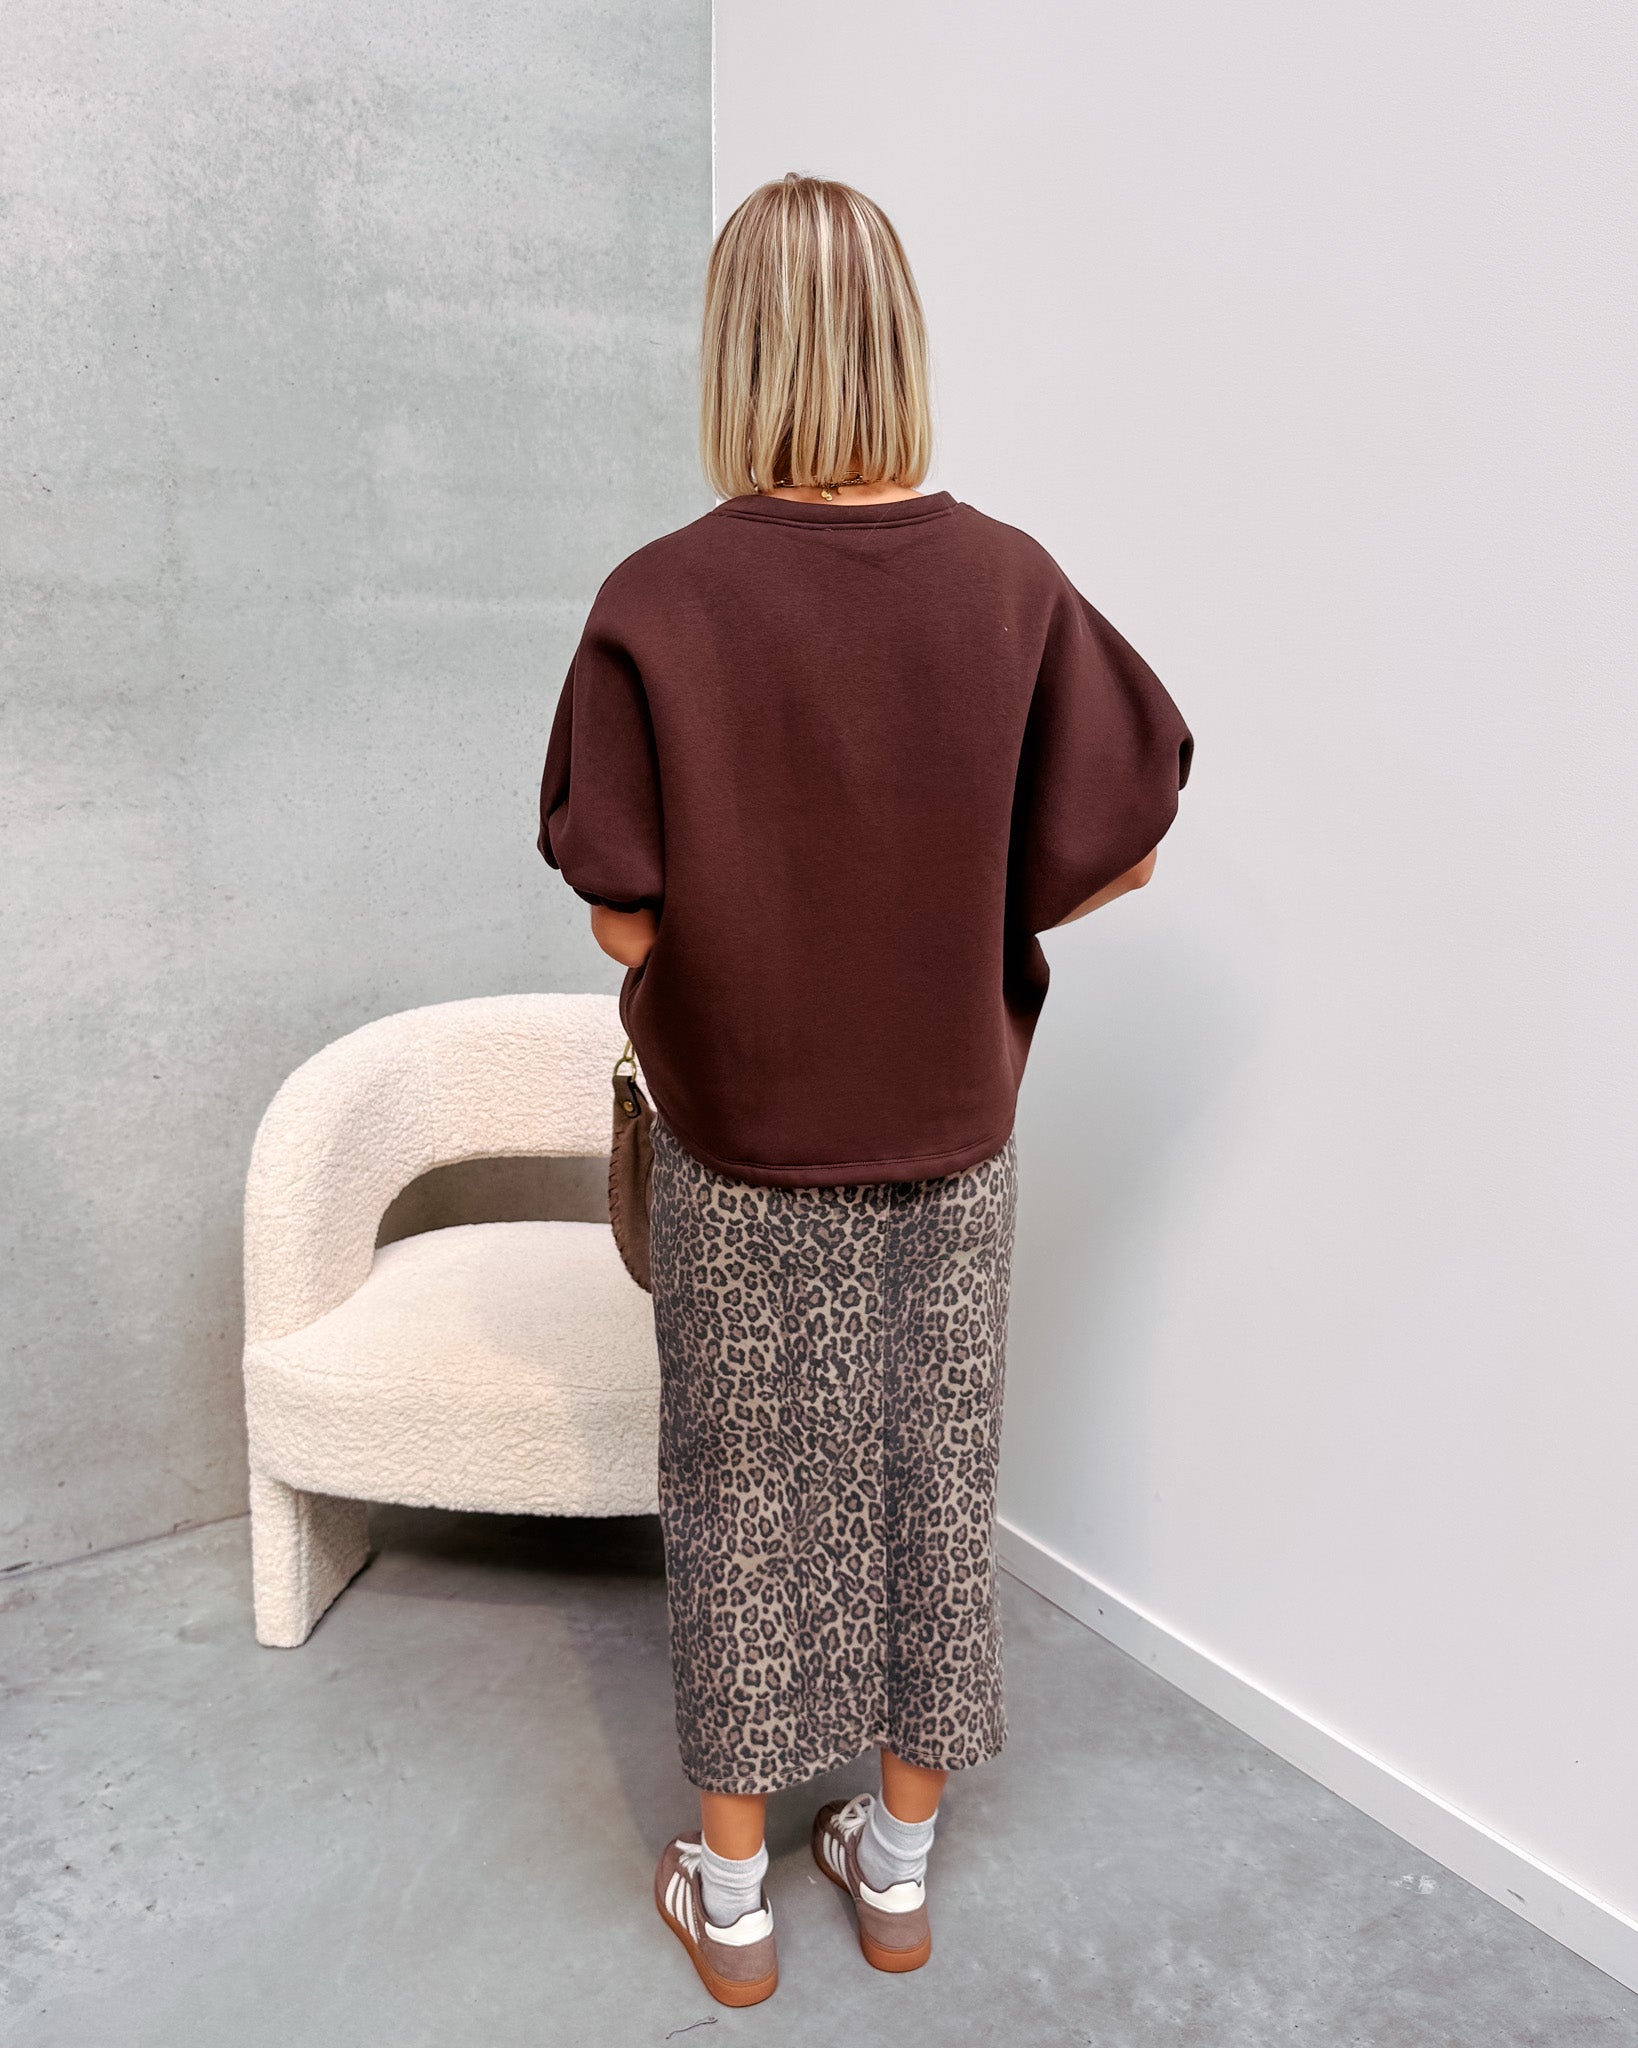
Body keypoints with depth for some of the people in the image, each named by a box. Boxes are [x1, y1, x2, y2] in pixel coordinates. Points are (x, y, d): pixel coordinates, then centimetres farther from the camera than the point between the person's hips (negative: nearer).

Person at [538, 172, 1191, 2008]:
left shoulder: (659, 602, -16)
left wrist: (752, 933, 6)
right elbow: (1118, 854, -3)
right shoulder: (1013, 585, -9)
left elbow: (628, 924, -14)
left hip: (739, 1144, -2)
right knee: (933, 1484, 17)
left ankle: (731, 1896, 34)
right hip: (952, 1136, 2)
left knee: (748, 1503, 14)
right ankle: (898, 1869, 37)